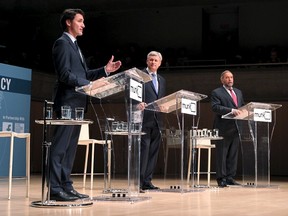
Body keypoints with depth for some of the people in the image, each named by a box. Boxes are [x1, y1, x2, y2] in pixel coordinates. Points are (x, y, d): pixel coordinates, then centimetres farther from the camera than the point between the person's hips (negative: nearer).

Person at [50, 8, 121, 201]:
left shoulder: (74, 46, 23)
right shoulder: (62, 43, -7)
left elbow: (84, 74, 22)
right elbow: (64, 74, -17)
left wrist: (105, 70, 11)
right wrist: (90, 84, -23)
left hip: (77, 103, 10)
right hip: (68, 102, -10)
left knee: (71, 147, 9)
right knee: (60, 146, -10)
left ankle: (66, 186, 12)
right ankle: (54, 189, -10)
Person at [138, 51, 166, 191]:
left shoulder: (162, 80, 21)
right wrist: (138, 103, -24)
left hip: (156, 120, 7)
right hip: (144, 119, -7)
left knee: (153, 151, 7)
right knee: (143, 150, -10)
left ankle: (147, 181, 12)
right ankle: (138, 182, -7)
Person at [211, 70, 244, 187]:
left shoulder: (238, 92, 21)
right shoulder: (216, 93, -1)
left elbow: (242, 106, 24)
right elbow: (215, 107, -15)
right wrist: (231, 110, -24)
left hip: (236, 128, 7)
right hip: (223, 128, -6)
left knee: (233, 154, 8)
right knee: (221, 154, -3)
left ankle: (230, 178, 13)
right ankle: (221, 179, 2)